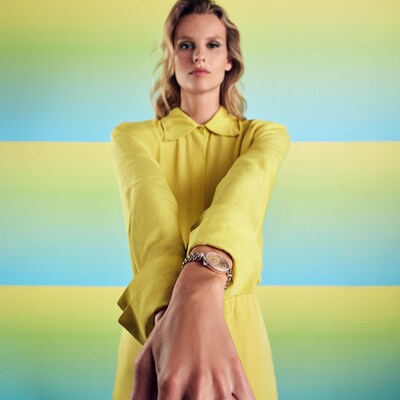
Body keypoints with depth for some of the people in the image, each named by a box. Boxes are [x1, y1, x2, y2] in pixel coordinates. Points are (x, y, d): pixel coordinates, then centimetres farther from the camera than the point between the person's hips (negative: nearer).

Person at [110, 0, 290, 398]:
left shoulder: (265, 135, 0)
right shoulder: (133, 137, 0)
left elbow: (239, 198, -23)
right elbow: (151, 211, -21)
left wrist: (201, 285, -44)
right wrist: (171, 312, -41)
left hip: (238, 324, 0)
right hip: (153, 322, 0)